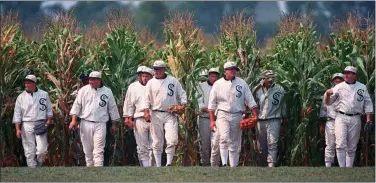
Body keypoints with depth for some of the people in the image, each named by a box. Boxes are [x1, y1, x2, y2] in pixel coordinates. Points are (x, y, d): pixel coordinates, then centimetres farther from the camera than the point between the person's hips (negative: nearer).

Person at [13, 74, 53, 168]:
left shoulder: (44, 95, 8)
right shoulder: (21, 97, 7)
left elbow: (49, 110, 15)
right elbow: (17, 114, 6)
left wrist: (49, 120, -2)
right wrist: (18, 129, -3)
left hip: (41, 125, -1)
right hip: (27, 125, 1)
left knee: (42, 150, -11)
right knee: (30, 151, -2)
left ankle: (38, 166, 11)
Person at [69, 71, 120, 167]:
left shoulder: (107, 92, 4)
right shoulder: (84, 90, 5)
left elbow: (112, 108, 11)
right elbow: (77, 105, 5)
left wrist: (114, 124, 12)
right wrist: (74, 120, -4)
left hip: (100, 124, -2)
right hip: (86, 123, 2)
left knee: (98, 150, -10)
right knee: (88, 149, 7)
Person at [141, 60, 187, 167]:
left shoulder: (173, 81, 9)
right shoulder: (151, 83, 9)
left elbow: (182, 94, 13)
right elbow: (147, 99, 5)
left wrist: (183, 104, -4)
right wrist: (146, 111, -9)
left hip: (170, 115, -1)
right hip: (156, 115, 1)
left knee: (172, 140, -14)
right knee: (157, 142, 2)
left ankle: (169, 163, -8)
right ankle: (158, 165, 6)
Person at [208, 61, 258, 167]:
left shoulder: (242, 84, 8)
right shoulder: (218, 84, 4)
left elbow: (250, 101, 7)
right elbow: (212, 104, 6)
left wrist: (255, 116, -3)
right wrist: (212, 120, 0)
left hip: (237, 116, 2)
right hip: (223, 115, -2)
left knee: (235, 144, 6)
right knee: (224, 139, -21)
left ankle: (234, 166, 12)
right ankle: (224, 164, -26)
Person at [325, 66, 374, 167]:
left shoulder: (362, 88, 10)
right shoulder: (339, 87, 7)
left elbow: (367, 104, 12)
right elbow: (328, 102, 6)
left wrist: (368, 120, 2)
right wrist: (328, 94, -17)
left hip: (355, 119, 1)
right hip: (341, 118, -1)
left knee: (351, 147, 5)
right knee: (341, 144, -14)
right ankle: (342, 169, -16)